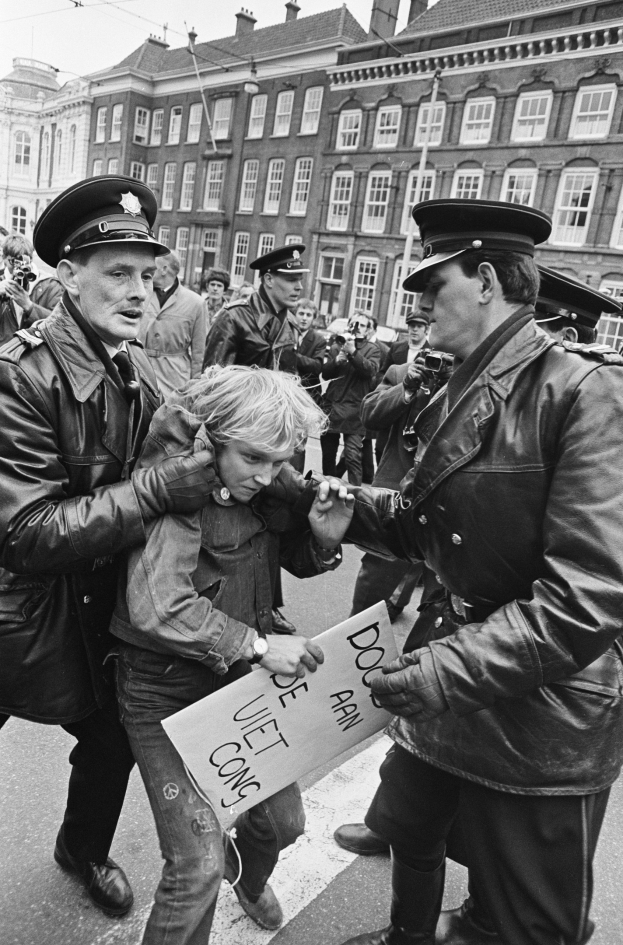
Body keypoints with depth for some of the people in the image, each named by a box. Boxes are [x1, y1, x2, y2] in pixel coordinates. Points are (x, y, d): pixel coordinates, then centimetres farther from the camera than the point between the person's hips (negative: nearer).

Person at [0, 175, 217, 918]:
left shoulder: (137, 372, -2)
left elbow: (154, 472, 7)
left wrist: (206, 462, -12)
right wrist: (158, 489, -33)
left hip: (97, 609, 6)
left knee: (114, 740, 20)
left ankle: (84, 849, 51)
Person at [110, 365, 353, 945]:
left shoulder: (269, 483, -4)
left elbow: (297, 559, 10)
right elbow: (155, 605, -33)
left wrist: (324, 537, -13)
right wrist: (258, 645, -28)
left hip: (244, 677, 6)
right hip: (166, 689, -6)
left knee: (283, 820, 17)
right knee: (198, 865, -6)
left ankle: (249, 878, 52)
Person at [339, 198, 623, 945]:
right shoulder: (456, 398, 7)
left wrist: (454, 668, -27)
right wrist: (349, 503, -5)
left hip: (539, 720, -7)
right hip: (448, 695, 8)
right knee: (408, 834, 28)